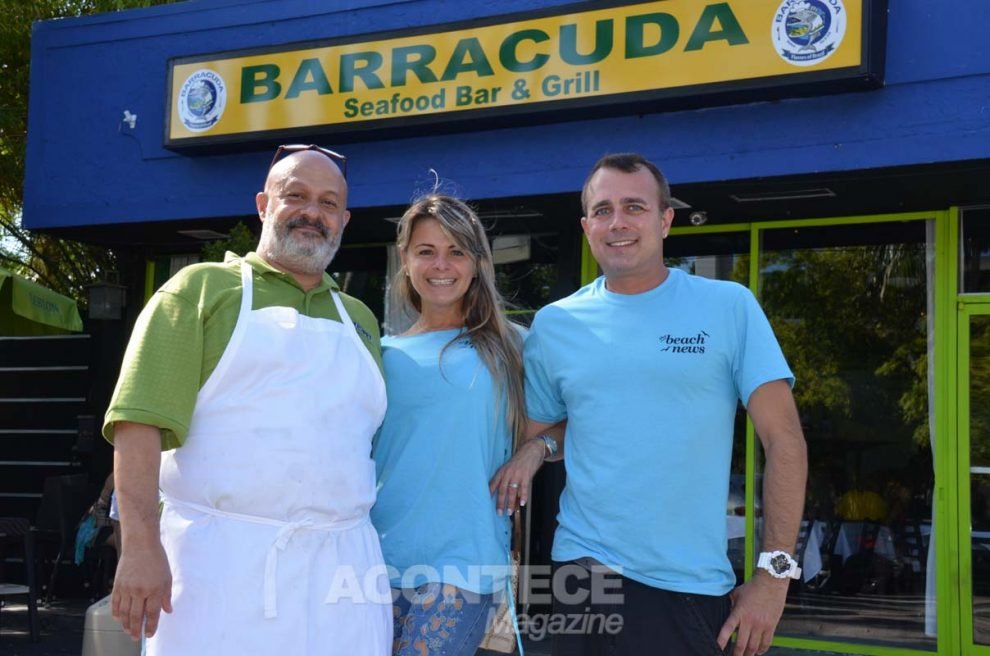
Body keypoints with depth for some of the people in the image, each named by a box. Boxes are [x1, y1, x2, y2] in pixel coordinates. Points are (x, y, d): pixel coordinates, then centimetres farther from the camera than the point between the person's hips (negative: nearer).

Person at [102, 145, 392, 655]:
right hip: (223, 562, -4)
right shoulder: (203, 288, 3)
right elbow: (140, 420, -7)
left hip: (341, 568, 5)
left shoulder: (360, 320, 18)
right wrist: (141, 546, -17)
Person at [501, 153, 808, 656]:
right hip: (586, 575, 2)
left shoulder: (729, 307, -3)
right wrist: (537, 448, -6)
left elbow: (784, 440, -5)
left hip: (695, 584, -1)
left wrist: (774, 573, -9)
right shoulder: (554, 324, 4)